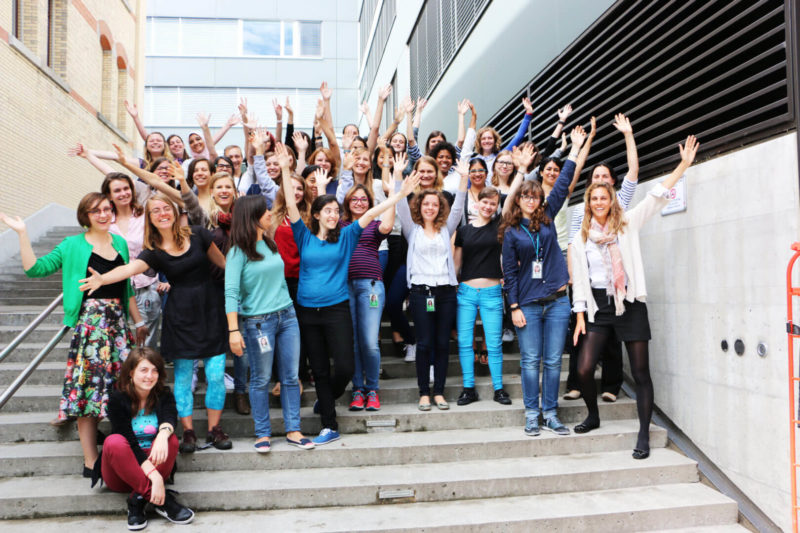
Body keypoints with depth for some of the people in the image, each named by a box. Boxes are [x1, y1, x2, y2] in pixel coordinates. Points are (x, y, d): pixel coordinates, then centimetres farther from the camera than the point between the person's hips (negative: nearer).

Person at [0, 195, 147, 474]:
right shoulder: (73, 246, 2)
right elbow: (35, 268, -5)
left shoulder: (120, 243, 14)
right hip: (89, 322, -4)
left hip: (118, 322, 5)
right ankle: (91, 461, 3)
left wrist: (138, 320, 20)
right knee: (88, 386, -3)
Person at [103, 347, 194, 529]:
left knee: (170, 439, -27)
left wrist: (163, 434, -50)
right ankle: (162, 500, -34)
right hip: (121, 473, -1)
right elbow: (129, 441, -21)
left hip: (154, 462, 2)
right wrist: (155, 476, -32)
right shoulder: (118, 400, -11)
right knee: (114, 442, -32)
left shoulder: (164, 396, -2)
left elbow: (170, 418, -24)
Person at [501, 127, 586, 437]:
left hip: (557, 301, 2)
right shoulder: (511, 231, 1)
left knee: (553, 361, 6)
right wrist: (514, 307, -7)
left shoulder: (547, 217, 8)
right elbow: (509, 271, -1)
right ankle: (531, 414, 13)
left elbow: (562, 185, 7)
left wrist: (575, 148, 7)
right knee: (530, 361, 3)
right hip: (528, 303, -2)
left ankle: (550, 413, 16)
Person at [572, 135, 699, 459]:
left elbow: (656, 197, -1)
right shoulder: (580, 239, 7)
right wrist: (580, 316, 1)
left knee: (640, 372, 0)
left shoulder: (628, 224, 5)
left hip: (630, 303, -1)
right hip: (598, 305, 1)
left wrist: (684, 164, -8)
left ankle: (643, 435, 11)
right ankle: (593, 417, 21)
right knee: (584, 369, -6)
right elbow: (579, 280, 6)